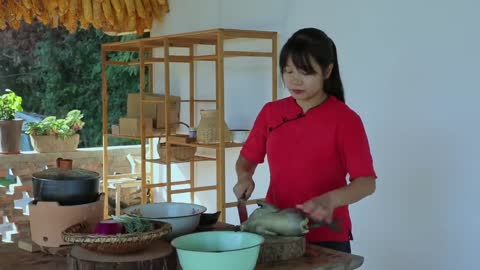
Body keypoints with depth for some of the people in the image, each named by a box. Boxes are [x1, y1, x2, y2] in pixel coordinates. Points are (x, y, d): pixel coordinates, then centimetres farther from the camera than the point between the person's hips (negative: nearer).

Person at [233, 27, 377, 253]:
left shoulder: (345, 119, -11)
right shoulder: (270, 112, 2)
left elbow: (366, 182, -14)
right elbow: (246, 159, 13)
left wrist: (330, 200, -31)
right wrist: (244, 178, -8)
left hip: (327, 237, -4)